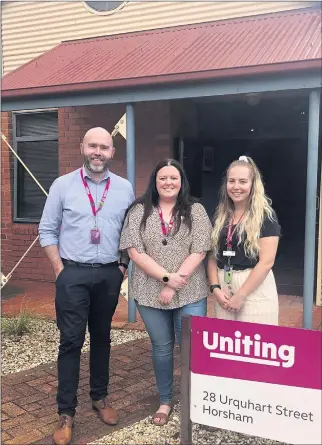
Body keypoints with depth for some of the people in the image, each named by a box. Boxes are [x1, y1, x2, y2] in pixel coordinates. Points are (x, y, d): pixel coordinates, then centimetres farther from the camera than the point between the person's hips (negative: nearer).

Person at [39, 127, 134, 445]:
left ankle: (100, 398, 30)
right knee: (71, 341, -1)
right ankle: (66, 412, 10)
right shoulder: (62, 185, -2)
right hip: (73, 274, -2)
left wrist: (123, 265, 4)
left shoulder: (124, 188, 4)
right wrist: (59, 269, -4)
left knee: (102, 337, 14)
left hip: (109, 275, 2)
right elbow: (47, 230, 1)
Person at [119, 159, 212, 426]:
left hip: (189, 294, 0)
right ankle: (165, 401, 31)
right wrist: (166, 277, -14)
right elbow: (135, 252, -6)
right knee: (161, 347, 13)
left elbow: (199, 252, -6)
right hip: (150, 293, 1)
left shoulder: (195, 211, 1)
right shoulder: (139, 211, 1)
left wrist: (174, 286, -12)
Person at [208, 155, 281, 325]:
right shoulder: (220, 215, 9)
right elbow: (213, 255, 10)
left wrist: (241, 295, -14)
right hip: (223, 287, 5)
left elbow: (266, 261, -14)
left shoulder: (265, 216, -7)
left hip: (255, 289, -5)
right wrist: (215, 287, -4)